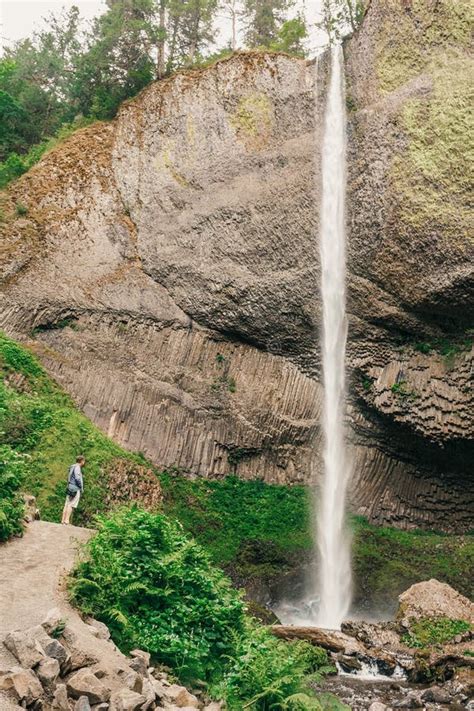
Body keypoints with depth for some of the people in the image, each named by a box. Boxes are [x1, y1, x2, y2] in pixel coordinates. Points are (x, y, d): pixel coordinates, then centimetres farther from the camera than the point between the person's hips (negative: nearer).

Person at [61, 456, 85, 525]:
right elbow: (77, 478, -19)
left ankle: (63, 520, 4)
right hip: (75, 488, -9)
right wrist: (81, 488, -10)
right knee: (71, 505, -11)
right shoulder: (77, 467, -9)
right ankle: (67, 520, -16)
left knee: (67, 504, 5)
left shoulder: (73, 467, 19)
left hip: (70, 488, 9)